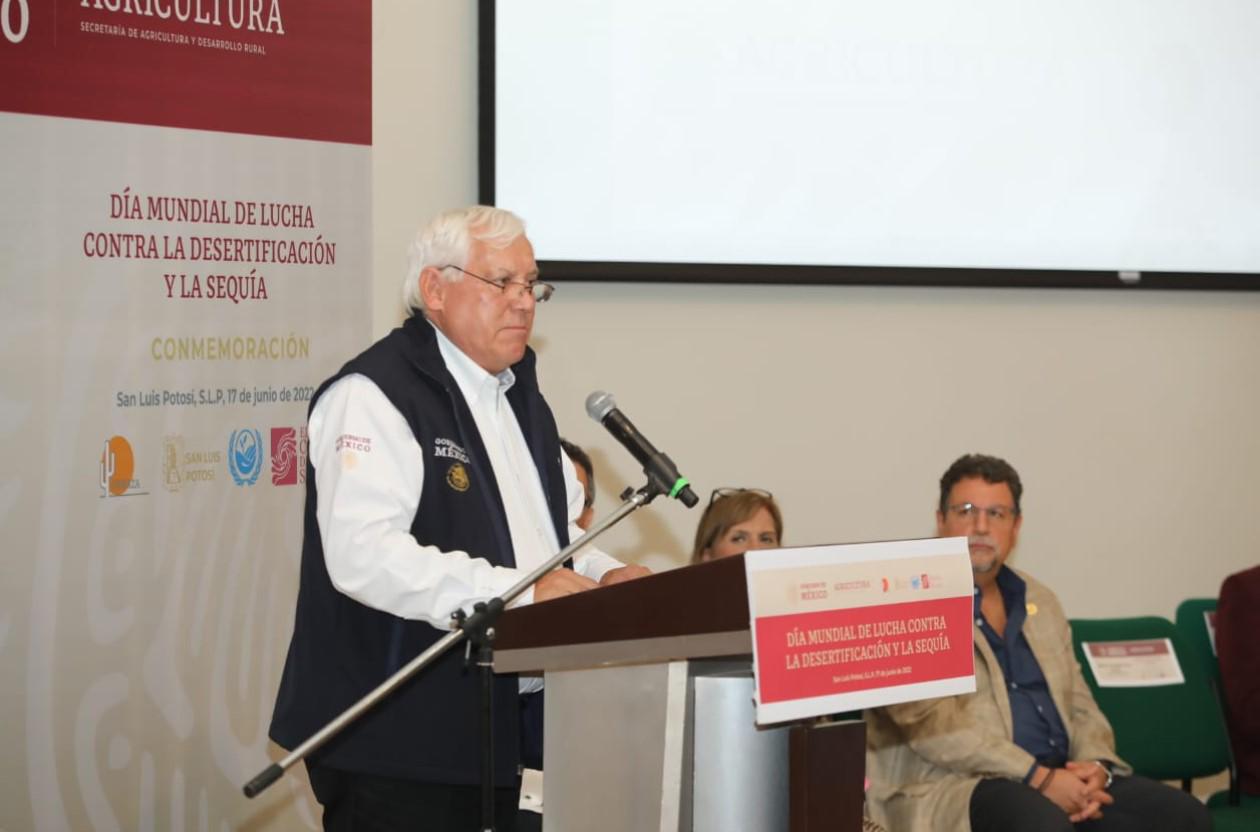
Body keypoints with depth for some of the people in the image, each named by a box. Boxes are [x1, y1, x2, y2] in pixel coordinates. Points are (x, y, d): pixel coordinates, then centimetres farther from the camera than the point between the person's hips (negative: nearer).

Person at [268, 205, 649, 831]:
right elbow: (362, 556, -25)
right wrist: (519, 591, -26)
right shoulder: (374, 394, -12)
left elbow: (552, 533, 26)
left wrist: (602, 576, 3)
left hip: (501, 730, 9)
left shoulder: (520, 396, 18)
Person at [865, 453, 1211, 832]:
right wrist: (1039, 777, -19)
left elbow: (1079, 705, 20)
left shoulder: (1040, 602, 20)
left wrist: (1096, 766, -4)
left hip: (1060, 777, 7)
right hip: (950, 787, -7)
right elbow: (929, 721, -14)